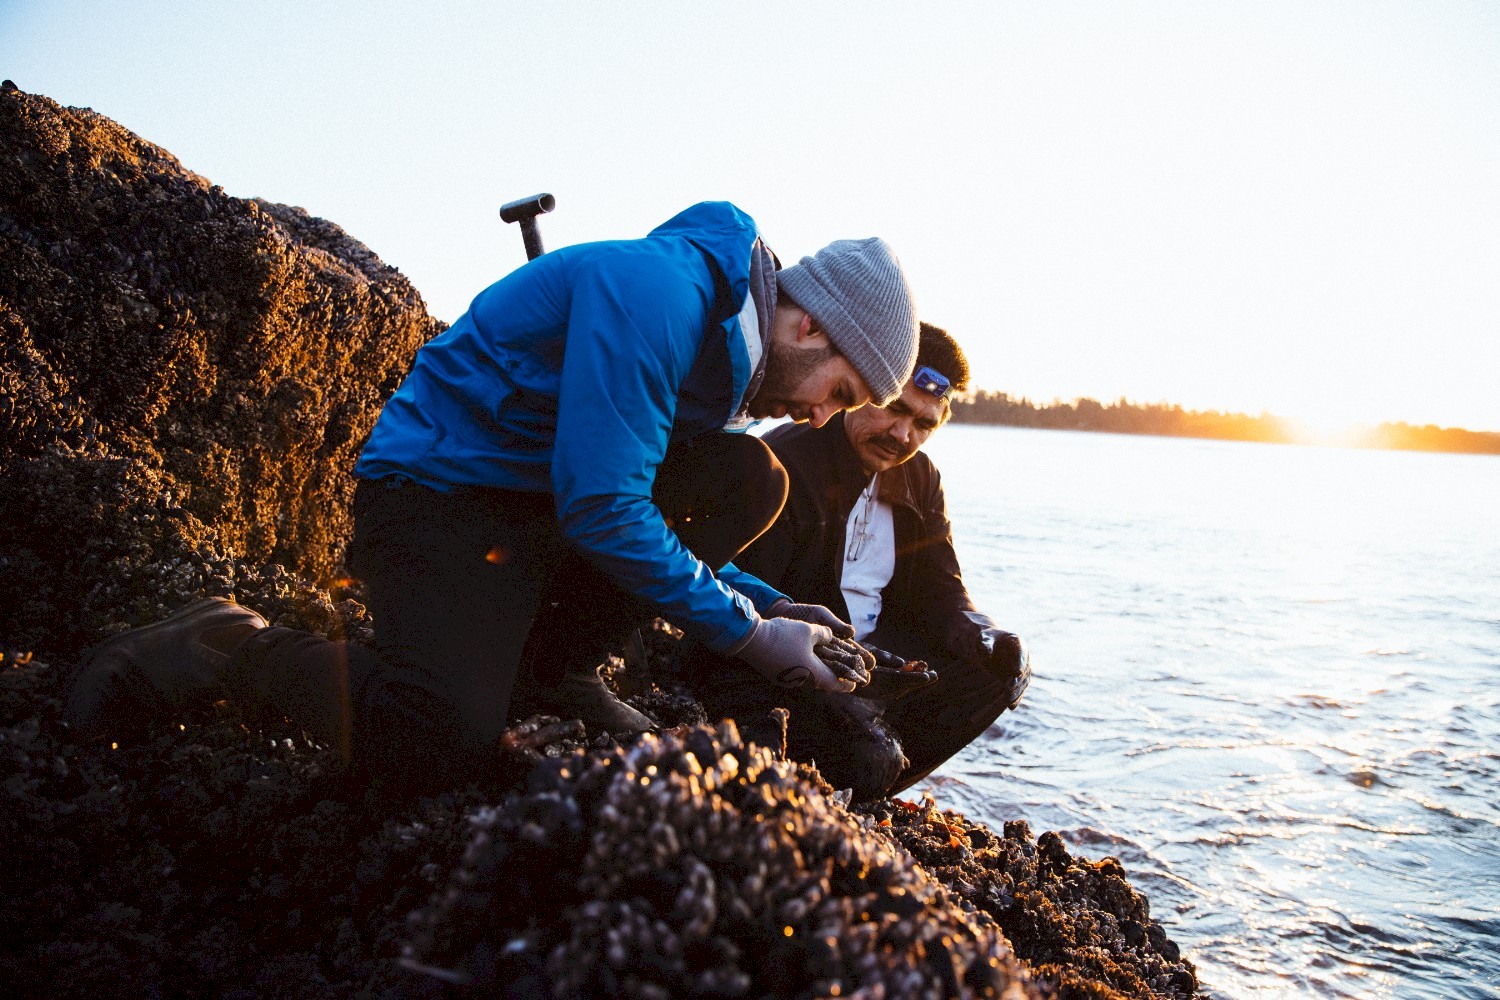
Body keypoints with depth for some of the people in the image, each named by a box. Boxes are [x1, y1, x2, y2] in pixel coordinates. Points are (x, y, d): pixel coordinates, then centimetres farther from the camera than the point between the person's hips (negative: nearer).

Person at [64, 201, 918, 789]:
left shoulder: (724, 342, 9)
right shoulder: (652, 291, -21)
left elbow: (663, 521, 15)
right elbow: (600, 507, -27)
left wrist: (766, 604, 2)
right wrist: (744, 633, -18)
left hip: (545, 503, 9)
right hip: (438, 490, -9)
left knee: (747, 477, -5)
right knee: (444, 743, -29)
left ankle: (544, 665, -5)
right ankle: (233, 648, -2)